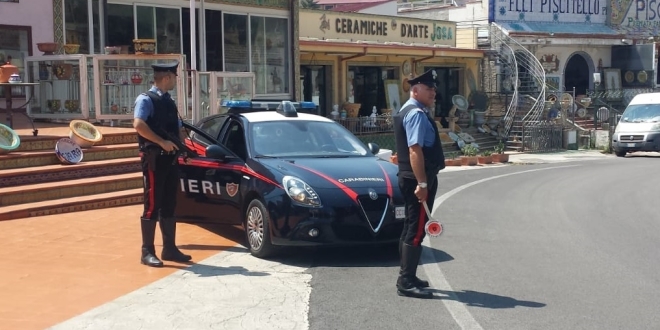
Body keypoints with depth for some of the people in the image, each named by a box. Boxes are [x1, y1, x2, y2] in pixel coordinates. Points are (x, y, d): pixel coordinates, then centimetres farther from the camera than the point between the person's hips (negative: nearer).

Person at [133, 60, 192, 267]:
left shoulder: (169, 102, 16)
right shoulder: (146, 99, -9)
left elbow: (179, 129, 21)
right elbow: (138, 125, -24)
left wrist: (181, 142, -1)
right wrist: (162, 142, -23)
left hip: (170, 158, 8)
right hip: (154, 158, -8)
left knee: (169, 205, 12)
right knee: (152, 206, -4)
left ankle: (169, 249, 20)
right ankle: (147, 252, 3)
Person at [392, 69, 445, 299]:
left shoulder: (408, 111, 16)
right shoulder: (417, 114, -17)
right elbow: (415, 150, -25)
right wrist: (422, 183, -28)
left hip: (410, 178, 11)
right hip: (418, 179, -11)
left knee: (411, 228, 16)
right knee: (416, 230, -7)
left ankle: (407, 277, 25)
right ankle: (407, 282, -4)